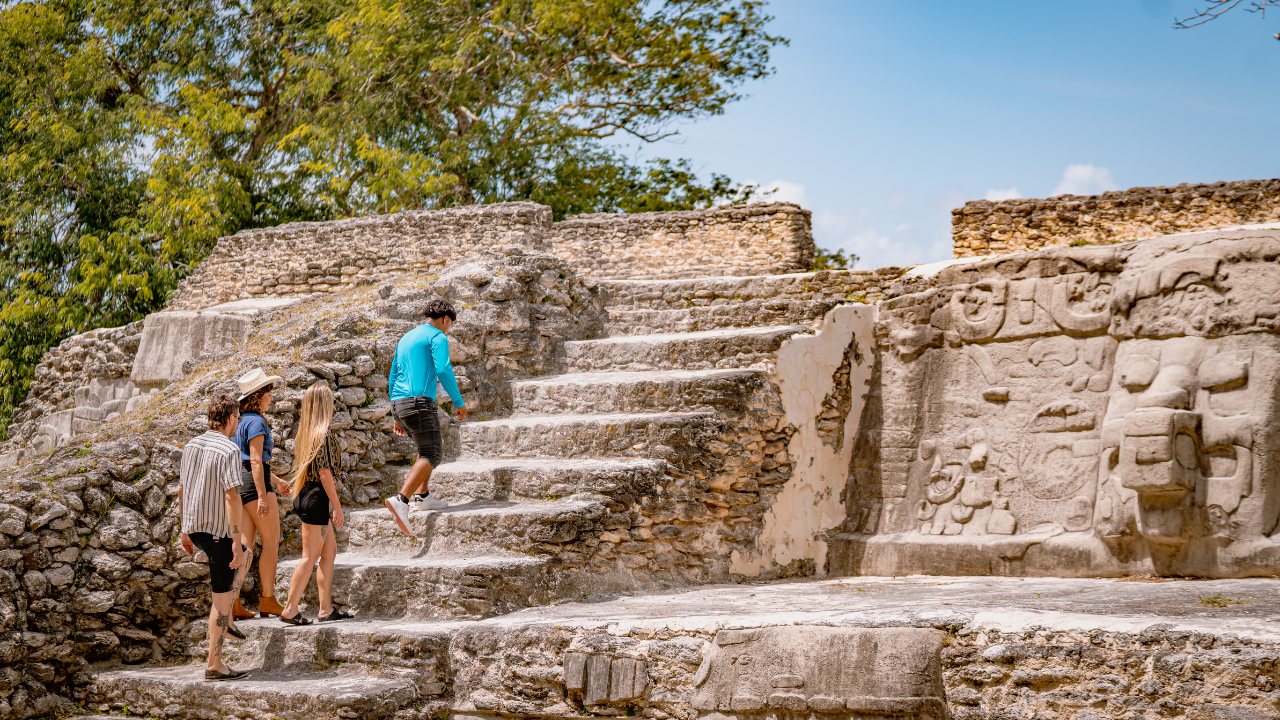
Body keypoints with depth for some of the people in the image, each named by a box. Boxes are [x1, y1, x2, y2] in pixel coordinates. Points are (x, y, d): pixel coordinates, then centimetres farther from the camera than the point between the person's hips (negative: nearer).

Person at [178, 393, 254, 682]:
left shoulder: (191, 446, 7)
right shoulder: (228, 450, -18)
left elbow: (181, 490, 15)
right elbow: (232, 497, -24)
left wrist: (185, 531, 23)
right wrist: (236, 540, -22)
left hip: (195, 528, 8)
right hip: (219, 531, -8)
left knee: (246, 555, 31)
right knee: (221, 597, 0)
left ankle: (225, 618, 25)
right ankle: (214, 666, 5)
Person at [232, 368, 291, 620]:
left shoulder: (242, 421, 17)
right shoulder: (256, 422, -12)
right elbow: (256, 461, -19)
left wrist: (275, 480, 30)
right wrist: (263, 495, -21)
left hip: (241, 482, 9)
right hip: (255, 483, -9)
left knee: (244, 545, 8)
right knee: (271, 542, 1)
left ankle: (233, 602, 5)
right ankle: (267, 600, 5)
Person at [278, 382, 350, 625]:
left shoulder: (304, 432, 10)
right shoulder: (322, 435, -16)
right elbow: (324, 473, -18)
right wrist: (337, 506, -14)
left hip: (305, 495, 9)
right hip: (317, 498, -9)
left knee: (329, 550, 15)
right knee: (310, 557, -3)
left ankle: (326, 608, 17)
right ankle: (290, 609, 0)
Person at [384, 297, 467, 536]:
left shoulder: (406, 338, 25)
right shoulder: (437, 337, 0)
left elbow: (393, 378, 26)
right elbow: (444, 371, -14)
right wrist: (459, 402, -5)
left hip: (398, 403, 9)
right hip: (419, 402, -9)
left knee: (435, 443, 25)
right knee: (430, 456, -14)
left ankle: (422, 497, 17)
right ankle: (401, 500, -33)